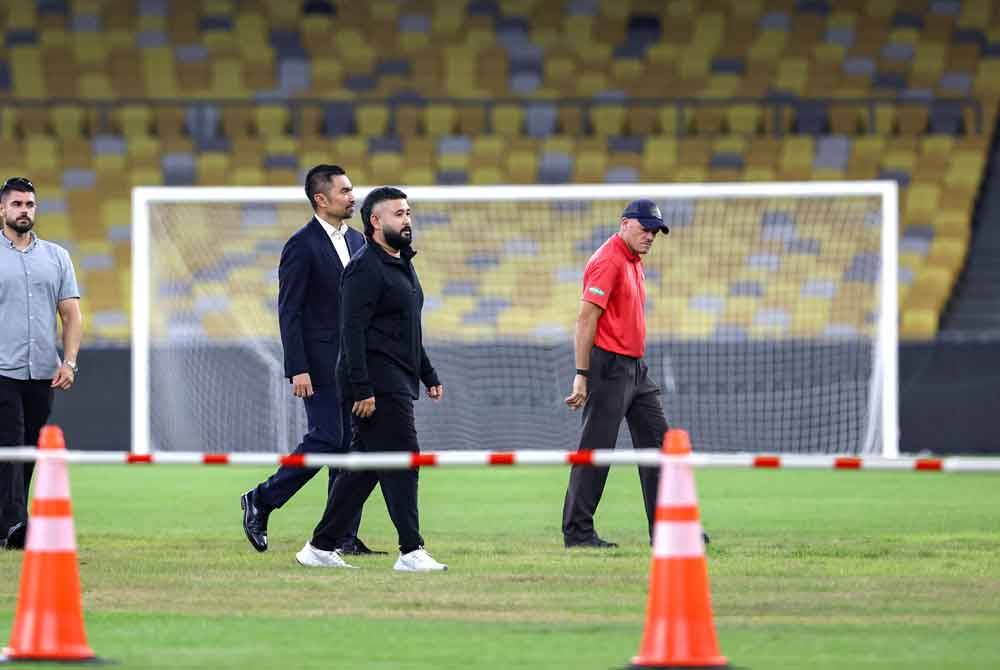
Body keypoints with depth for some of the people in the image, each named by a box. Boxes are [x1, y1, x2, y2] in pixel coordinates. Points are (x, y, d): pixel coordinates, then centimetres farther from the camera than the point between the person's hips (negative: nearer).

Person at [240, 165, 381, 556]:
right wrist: (298, 370, -18)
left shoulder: (357, 241, 14)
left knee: (352, 447, 4)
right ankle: (261, 502, 4)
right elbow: (289, 311, -12)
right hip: (320, 364, -7)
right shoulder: (302, 245, -9)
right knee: (327, 439, -12)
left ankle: (344, 537, 6)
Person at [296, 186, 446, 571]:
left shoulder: (402, 265, 19)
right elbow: (353, 332, -19)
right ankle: (411, 551, -9)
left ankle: (322, 547, 15)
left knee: (362, 468, 11)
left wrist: (428, 375, 25)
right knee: (401, 464, -10)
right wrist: (362, 390, -24)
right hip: (376, 385, -10)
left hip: (397, 384, 10)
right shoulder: (365, 268, -13)